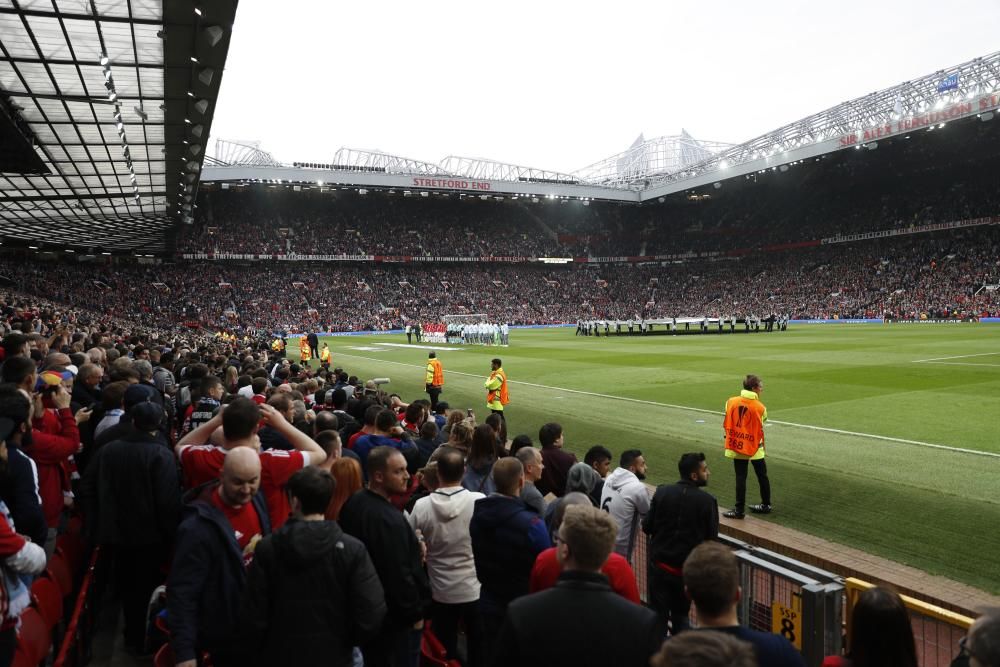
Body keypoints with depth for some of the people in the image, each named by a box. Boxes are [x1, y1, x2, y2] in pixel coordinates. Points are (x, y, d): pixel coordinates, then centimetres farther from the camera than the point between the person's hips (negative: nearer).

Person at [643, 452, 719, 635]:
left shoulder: (662, 492, -9)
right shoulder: (707, 501, -14)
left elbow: (646, 527, -4)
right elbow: (711, 537, -6)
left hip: (660, 564, 1)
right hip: (687, 569, 0)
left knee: (658, 615, 8)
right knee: (680, 615, 18)